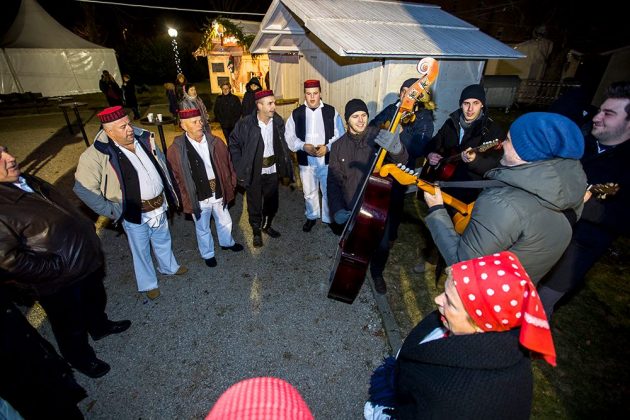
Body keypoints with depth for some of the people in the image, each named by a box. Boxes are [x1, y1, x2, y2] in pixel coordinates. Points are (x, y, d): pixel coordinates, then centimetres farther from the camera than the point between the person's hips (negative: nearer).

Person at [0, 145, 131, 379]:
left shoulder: (27, 181, -1)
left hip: (85, 261, 8)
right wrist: (57, 269, -21)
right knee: (72, 326, 18)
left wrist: (87, 233, 7)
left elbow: (64, 209, 12)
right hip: (60, 284, -7)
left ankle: (100, 326, 59)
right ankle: (81, 359, 45)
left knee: (95, 300, 32)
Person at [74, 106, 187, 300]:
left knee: (163, 241, 26)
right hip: (135, 213, -4)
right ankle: (148, 284, 40)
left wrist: (169, 192, 9)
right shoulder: (98, 154, -20)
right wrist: (110, 211, -12)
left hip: (159, 205, 5)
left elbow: (161, 163, 10)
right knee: (141, 250, 16)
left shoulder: (144, 138, -5)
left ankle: (169, 266, 52)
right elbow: (83, 188, -14)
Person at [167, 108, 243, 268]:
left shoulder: (215, 142, -5)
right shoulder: (176, 150, -13)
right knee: (203, 229, 18)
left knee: (225, 222, 24)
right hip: (198, 199, -2)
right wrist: (185, 199, -6)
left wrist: (231, 185, 5)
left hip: (219, 194, 3)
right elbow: (176, 178, -7)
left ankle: (227, 242, 53)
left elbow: (227, 165, 4)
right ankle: (208, 254, 43)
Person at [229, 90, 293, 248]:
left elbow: (282, 144, 6)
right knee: (255, 204, 11)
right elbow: (234, 145, -4)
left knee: (272, 201, 18)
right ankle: (256, 232, 33)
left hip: (272, 170, 4)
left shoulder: (278, 121, -4)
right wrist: (240, 168, -8)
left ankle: (267, 225, 43)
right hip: (254, 172, -3)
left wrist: (285, 166, -1)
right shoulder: (245, 124, -15)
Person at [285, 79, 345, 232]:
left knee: (329, 192, 9)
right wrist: (303, 146, -17)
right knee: (309, 192, 16)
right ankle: (311, 216, 38)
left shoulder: (331, 111, -1)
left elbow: (340, 135, -2)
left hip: (328, 160, -1)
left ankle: (329, 218, 29)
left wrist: (328, 147, -19)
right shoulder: (296, 113, 2)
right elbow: (289, 136, 0)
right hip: (306, 161, 1)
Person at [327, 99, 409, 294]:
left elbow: (402, 160, -19)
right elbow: (333, 180, 0)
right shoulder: (338, 146, -1)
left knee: (382, 245, 7)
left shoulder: (379, 137, -8)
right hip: (351, 209, 1)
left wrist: (396, 148, -42)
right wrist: (337, 209, -10)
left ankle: (377, 273, 40)